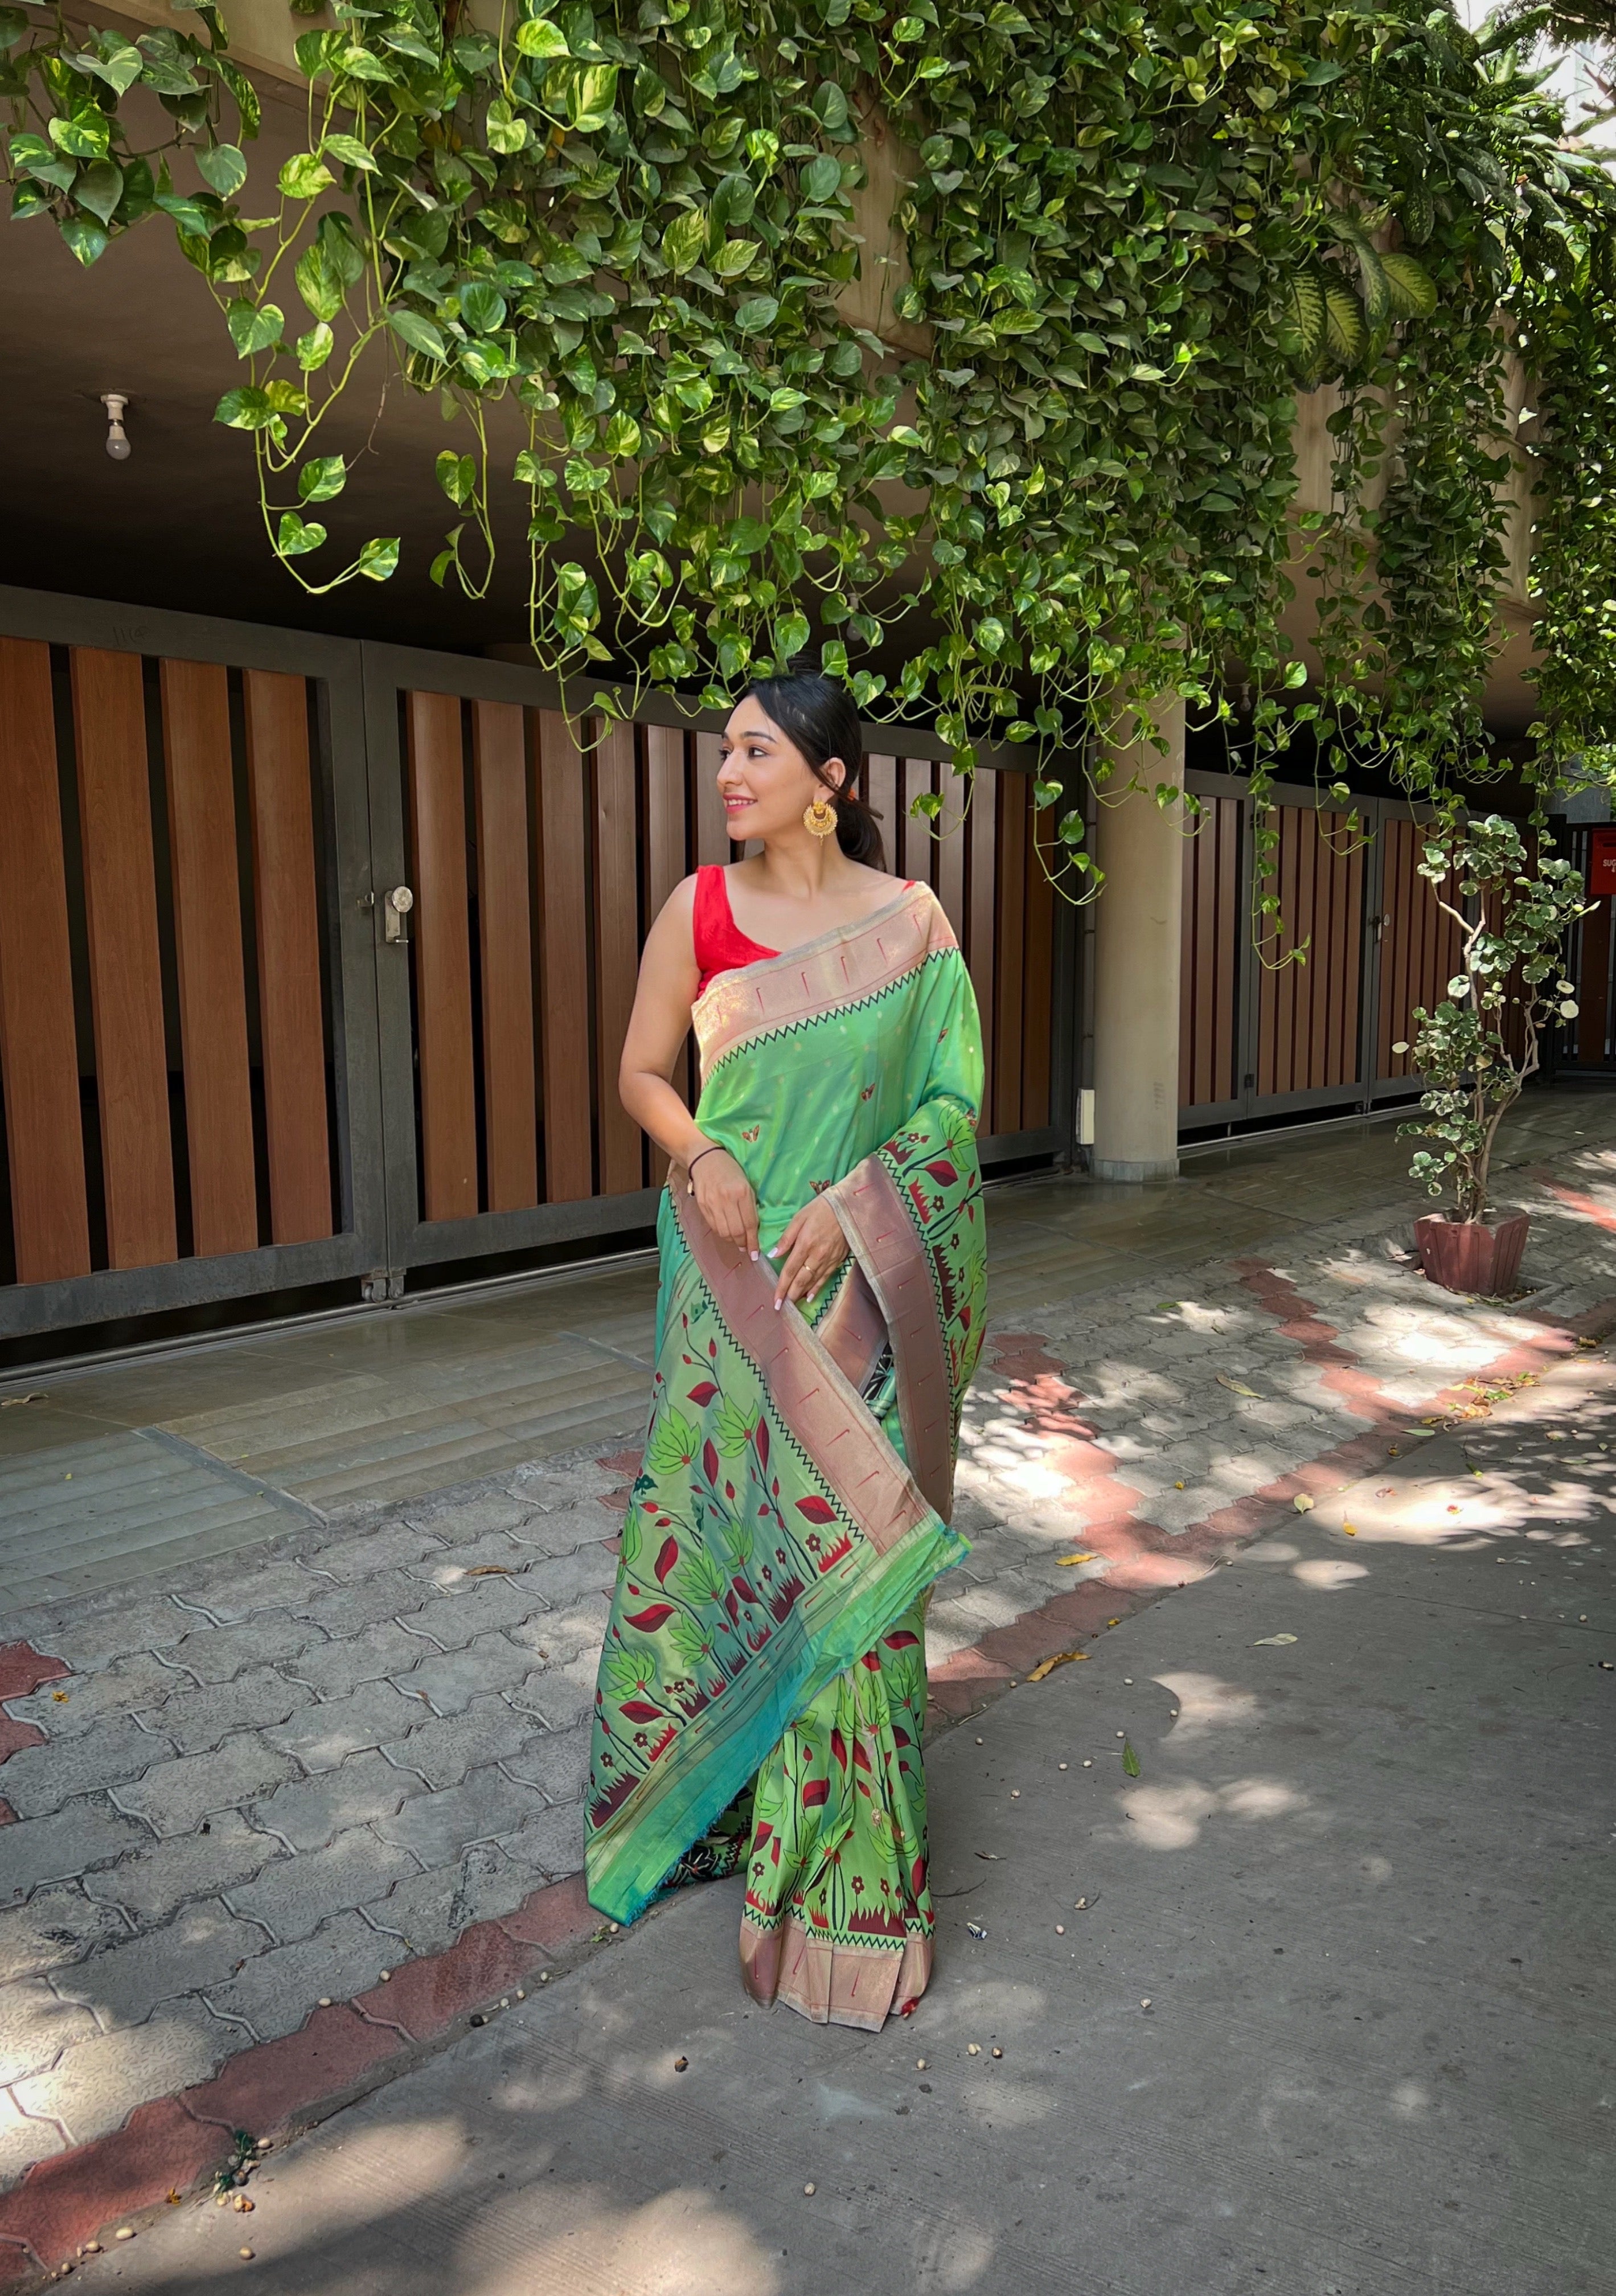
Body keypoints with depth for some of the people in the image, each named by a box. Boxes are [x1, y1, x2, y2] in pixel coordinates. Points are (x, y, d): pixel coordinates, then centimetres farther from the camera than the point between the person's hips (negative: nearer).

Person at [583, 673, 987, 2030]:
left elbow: (954, 1099, -1)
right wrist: (703, 1161, -12)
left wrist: (853, 1203, -14)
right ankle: (710, 1799, 34)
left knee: (845, 1544, 2)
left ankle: (844, 1862, 21)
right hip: (726, 1270, 2)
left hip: (857, 1282, -2)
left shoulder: (909, 922, -2)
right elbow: (643, 1071, 8)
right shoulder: (700, 909, 2)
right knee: (706, 1524, 9)